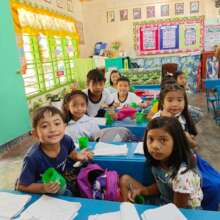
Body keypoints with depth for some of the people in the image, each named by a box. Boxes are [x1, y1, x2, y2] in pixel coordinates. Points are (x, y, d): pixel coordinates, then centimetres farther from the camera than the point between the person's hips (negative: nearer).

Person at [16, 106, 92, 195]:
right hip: (38, 191, -5)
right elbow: (21, 187, -22)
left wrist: (77, 156, -14)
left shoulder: (66, 140, -22)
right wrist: (43, 188, -37)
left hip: (58, 181, 5)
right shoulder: (33, 158, -35)